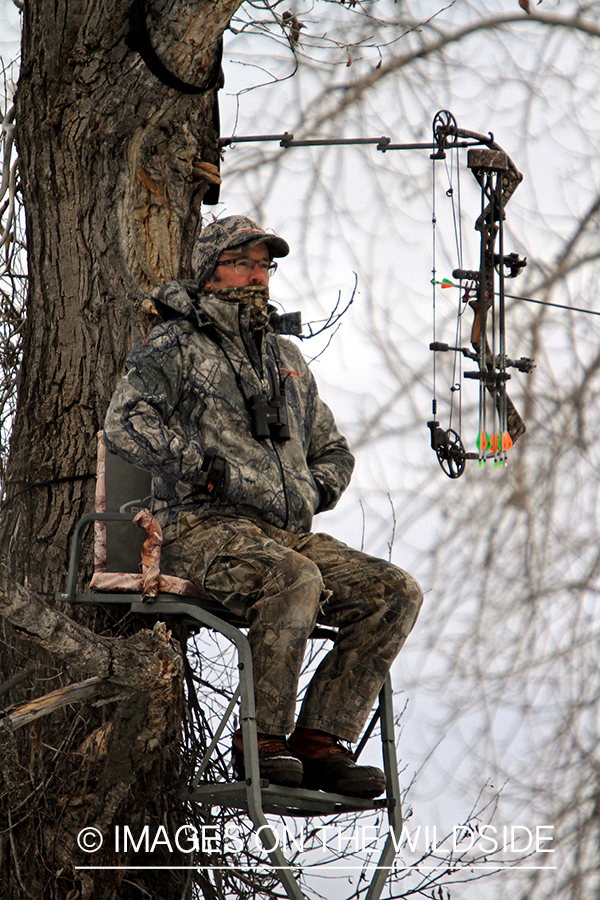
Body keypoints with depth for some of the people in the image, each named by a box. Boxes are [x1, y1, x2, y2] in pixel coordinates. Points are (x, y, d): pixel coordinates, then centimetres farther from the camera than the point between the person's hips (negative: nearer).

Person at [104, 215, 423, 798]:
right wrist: (204, 466, -16)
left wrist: (314, 488, 13)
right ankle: (261, 741, -23)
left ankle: (319, 740, -15)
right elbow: (125, 424, -11)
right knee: (295, 580, -37)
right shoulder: (175, 345, 5)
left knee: (395, 593, -14)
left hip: (289, 531, 7)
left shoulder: (286, 356, 26)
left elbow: (333, 449, 35)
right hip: (205, 530, -7)